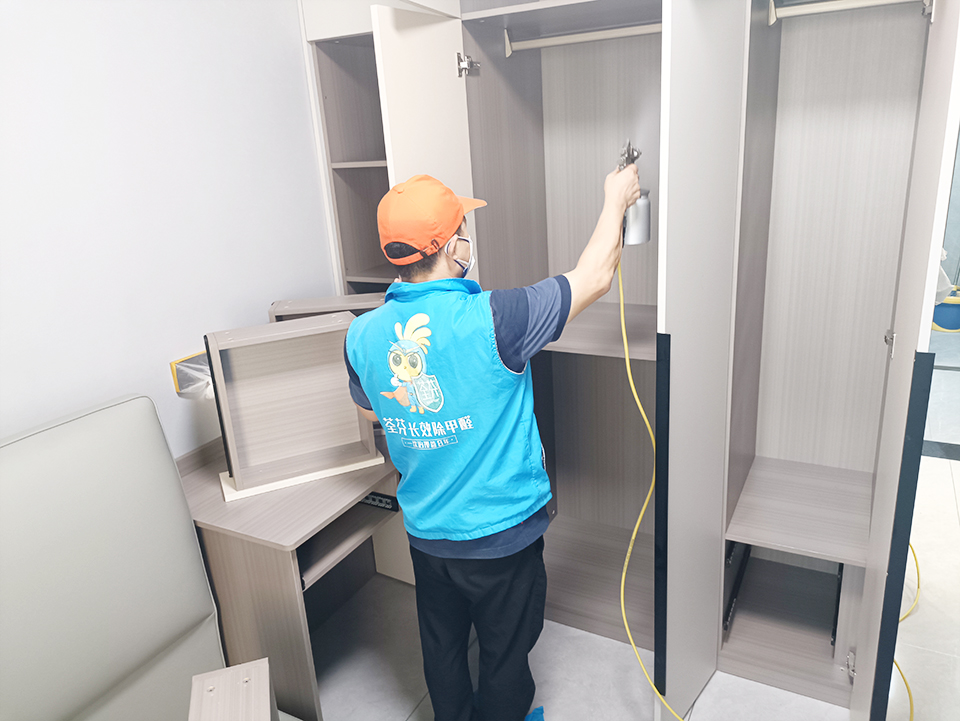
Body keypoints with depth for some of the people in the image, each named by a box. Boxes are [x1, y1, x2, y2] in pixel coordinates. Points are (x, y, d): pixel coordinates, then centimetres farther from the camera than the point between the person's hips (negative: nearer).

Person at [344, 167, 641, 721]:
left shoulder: (362, 335, -12)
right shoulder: (491, 321, -29)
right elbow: (596, 278, -16)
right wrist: (616, 201, -1)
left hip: (426, 534, 5)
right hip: (503, 535, -5)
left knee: (443, 649, 27)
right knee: (506, 656, 21)